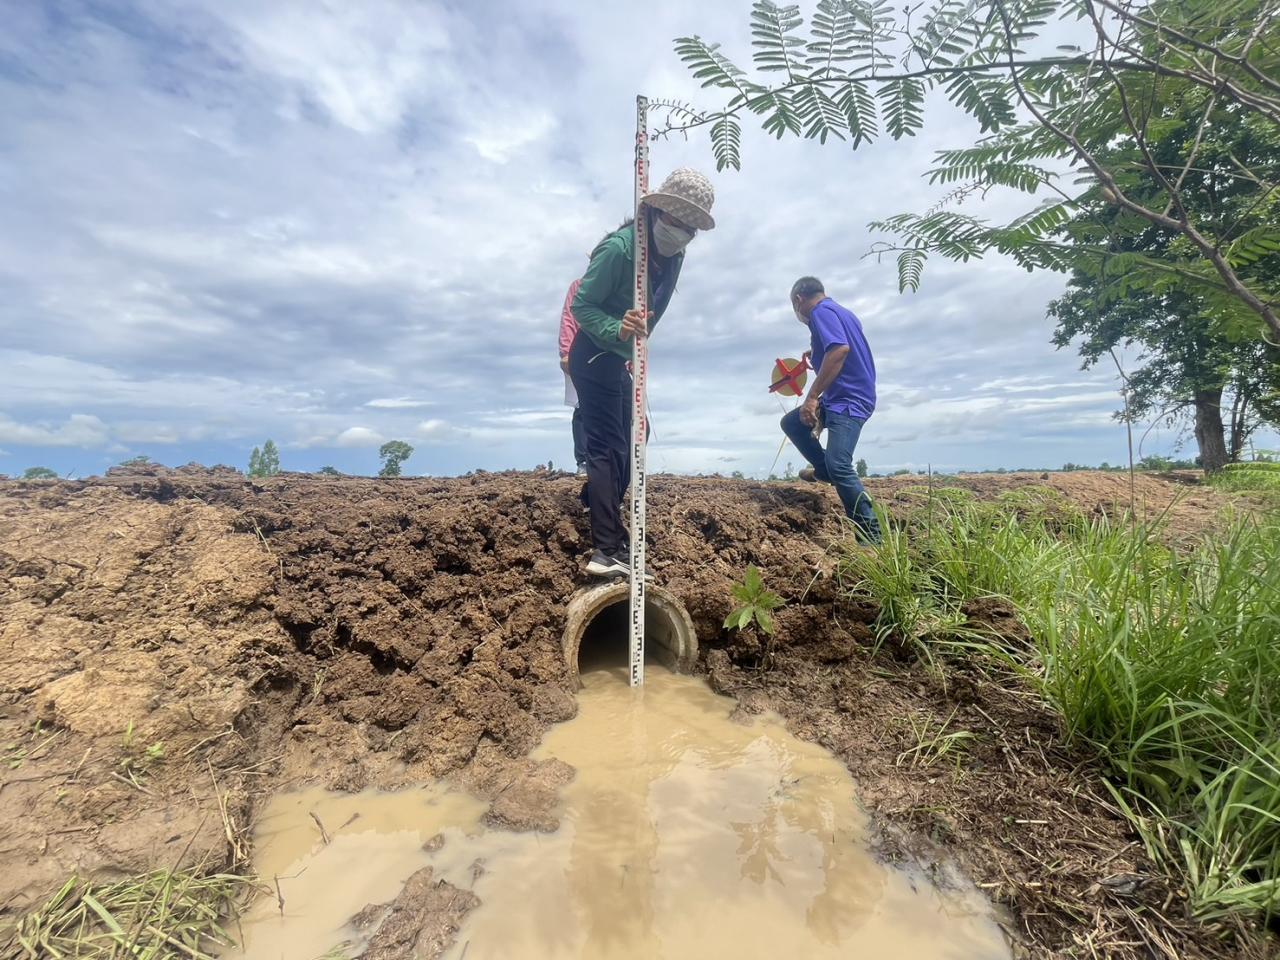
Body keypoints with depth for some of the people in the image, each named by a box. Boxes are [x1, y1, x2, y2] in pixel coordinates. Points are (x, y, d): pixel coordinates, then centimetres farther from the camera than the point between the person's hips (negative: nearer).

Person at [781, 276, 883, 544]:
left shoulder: (821, 311, -9)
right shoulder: (840, 312, 21)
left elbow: (840, 349, -26)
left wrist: (812, 397, -25)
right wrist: (816, 357, 35)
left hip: (848, 400, -10)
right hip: (843, 397, 10)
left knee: (839, 465, -20)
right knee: (791, 422, 17)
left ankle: (871, 536, -17)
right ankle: (823, 470, 22)